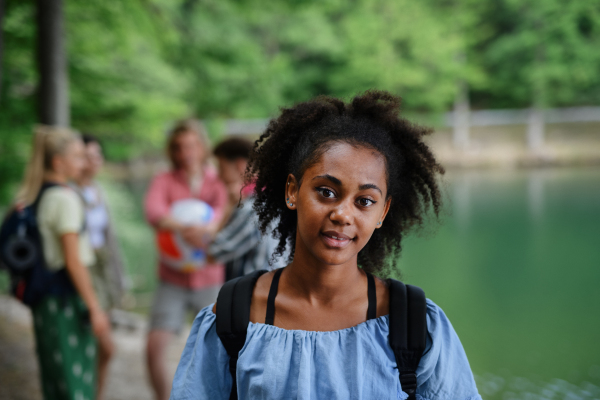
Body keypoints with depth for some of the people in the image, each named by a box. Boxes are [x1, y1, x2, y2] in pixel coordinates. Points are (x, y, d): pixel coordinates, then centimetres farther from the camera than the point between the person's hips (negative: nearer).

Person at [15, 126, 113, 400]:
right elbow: (73, 261, -18)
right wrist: (95, 309, -16)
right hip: (67, 295, -8)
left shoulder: (30, 197, 9)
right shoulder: (64, 198, -15)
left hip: (43, 293, 8)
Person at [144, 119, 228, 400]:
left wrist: (206, 227, -43)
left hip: (210, 279, 0)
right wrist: (181, 228, -42)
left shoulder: (219, 182, 0)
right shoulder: (164, 181, -2)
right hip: (173, 280, 0)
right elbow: (153, 211, -22)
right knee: (154, 348, -8)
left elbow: (223, 209, -20)